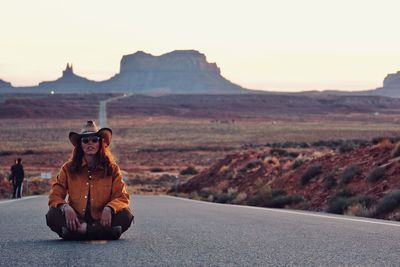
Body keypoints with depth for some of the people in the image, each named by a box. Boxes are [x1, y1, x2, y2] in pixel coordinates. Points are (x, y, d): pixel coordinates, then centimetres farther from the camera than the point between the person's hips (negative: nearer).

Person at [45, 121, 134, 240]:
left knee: (126, 215, -27)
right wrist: (65, 207, -25)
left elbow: (122, 197, -2)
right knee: (52, 215, -28)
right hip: (75, 220, 0)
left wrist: (109, 208, -26)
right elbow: (55, 196, -1)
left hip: (102, 220, 0)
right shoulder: (68, 168, 5)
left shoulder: (112, 169, 5)